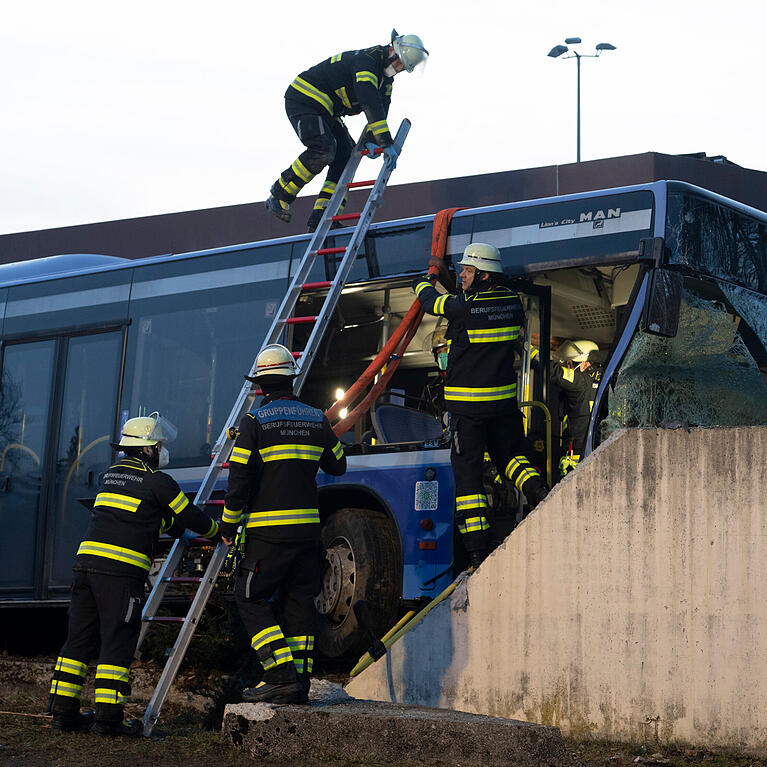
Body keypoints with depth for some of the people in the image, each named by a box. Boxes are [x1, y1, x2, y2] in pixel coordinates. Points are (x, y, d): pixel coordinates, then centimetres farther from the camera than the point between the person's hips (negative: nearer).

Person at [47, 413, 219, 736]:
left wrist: (179, 531, 41)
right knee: (117, 642, -4)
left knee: (79, 638, 10)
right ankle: (108, 717, -6)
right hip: (121, 570, -7)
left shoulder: (110, 475, 21)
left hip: (87, 560, 7)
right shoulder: (157, 481, -2)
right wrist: (216, 530, 27)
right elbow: (191, 517, 6)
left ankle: (64, 711, 12)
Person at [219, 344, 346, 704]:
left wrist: (227, 526, 2)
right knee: (298, 601, 10)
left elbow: (239, 481, -10)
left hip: (268, 530, -5)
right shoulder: (317, 419, 8)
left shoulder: (254, 421, -8)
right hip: (308, 526, 5)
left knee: (252, 598, 3)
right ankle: (299, 683, 9)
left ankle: (282, 675, -8)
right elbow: (338, 465, 21)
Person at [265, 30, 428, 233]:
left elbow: (380, 110, 7)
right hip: (303, 100, -10)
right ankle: (278, 196, -15)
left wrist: (370, 140, -10)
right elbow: (371, 105, -34)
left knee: (346, 156, -1)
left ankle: (321, 218, -4)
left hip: (325, 112, 10)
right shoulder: (365, 61, -25)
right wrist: (386, 143, -36)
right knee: (323, 149, -27)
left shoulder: (386, 78, 7)